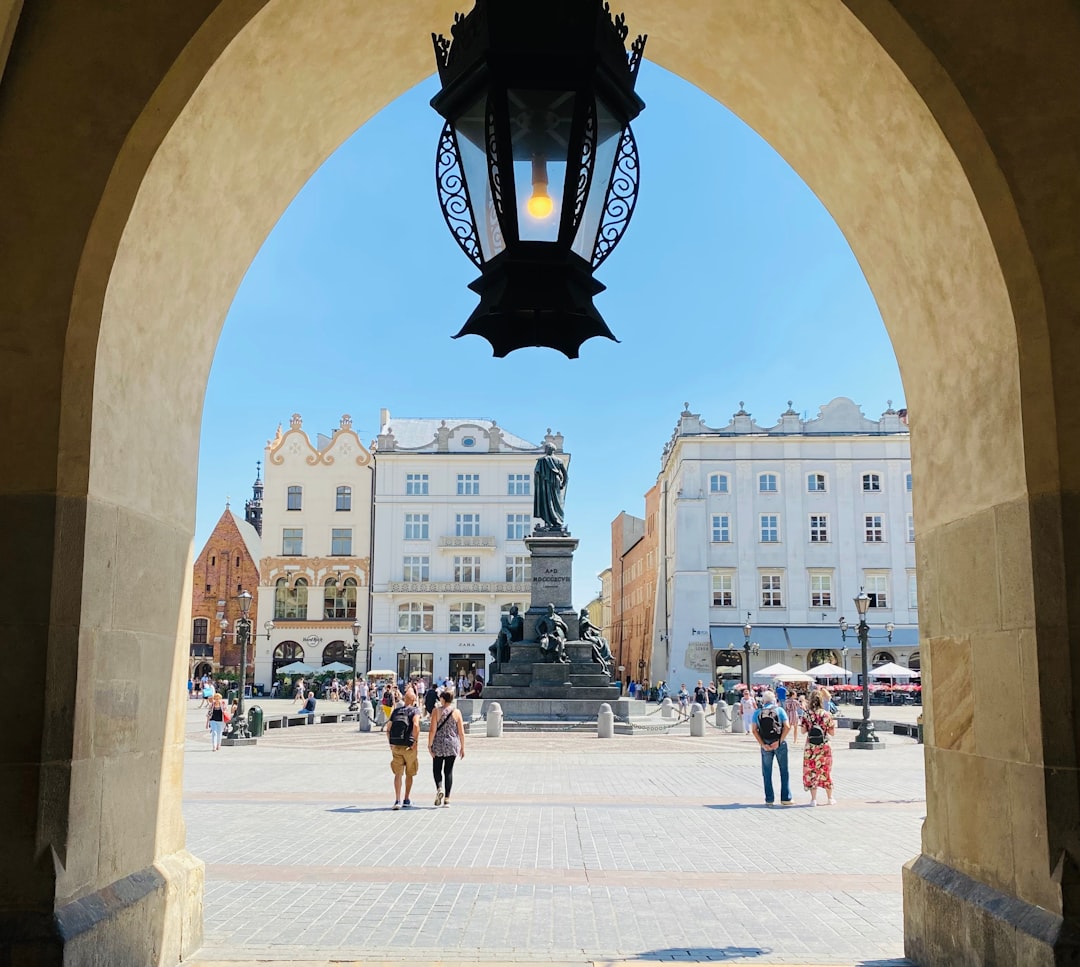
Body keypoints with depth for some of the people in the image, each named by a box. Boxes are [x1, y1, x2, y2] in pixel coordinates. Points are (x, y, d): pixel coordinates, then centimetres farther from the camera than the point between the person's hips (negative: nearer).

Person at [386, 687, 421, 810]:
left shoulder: (396, 711, 9)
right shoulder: (415, 710, -5)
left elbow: (388, 729, 7)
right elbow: (416, 725, -24)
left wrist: (391, 743, 14)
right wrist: (415, 741, -16)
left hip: (395, 746, 3)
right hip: (409, 747, -3)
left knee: (398, 774, 3)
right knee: (409, 774, 14)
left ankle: (397, 800, -10)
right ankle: (406, 800, 22)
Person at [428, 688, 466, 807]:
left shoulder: (436, 712, -7)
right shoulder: (457, 712, -1)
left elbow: (432, 730, -10)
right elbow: (461, 732, 0)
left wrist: (429, 745, -3)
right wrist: (462, 748, 8)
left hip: (438, 745, -2)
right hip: (453, 746, 2)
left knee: (437, 769, 12)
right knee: (448, 771, 9)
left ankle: (439, 788, -14)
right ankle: (447, 798, 7)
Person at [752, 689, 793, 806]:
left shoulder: (757, 713, 2)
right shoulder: (779, 710, -2)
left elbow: (755, 730, -4)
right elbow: (787, 727, -11)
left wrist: (763, 745, -6)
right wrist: (780, 741, -10)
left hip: (765, 745, 1)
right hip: (780, 744, -1)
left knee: (767, 773, 9)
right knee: (784, 771, 8)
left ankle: (769, 799, 9)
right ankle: (785, 798, 7)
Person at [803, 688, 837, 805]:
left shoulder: (807, 714, -7)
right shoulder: (826, 714, -8)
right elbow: (832, 733, -5)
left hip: (810, 747, 0)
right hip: (825, 746, 0)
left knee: (811, 772, 8)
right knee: (826, 771, 13)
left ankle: (813, 799, 6)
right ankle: (830, 798, 22)